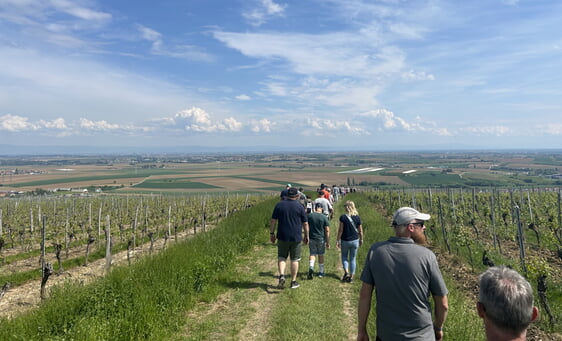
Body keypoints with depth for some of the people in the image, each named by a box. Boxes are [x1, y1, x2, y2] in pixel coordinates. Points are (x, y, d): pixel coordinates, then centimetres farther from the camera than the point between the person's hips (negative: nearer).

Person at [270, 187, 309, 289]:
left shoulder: (279, 205, 0)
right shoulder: (300, 206, -3)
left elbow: (273, 221, 1)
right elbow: (305, 223, 0)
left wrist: (271, 233, 10)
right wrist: (306, 236, 11)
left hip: (282, 237, 1)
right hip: (296, 238, -1)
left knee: (281, 257, 14)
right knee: (294, 259, 10)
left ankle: (281, 276, -7)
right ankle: (293, 282, 16)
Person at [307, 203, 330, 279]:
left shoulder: (309, 216, -2)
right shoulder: (324, 217, -7)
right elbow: (327, 230, -7)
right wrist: (328, 242, -2)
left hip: (312, 238, 0)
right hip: (321, 239, 0)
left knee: (312, 254, 9)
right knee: (320, 255, 14)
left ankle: (311, 268, -16)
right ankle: (321, 272, 24)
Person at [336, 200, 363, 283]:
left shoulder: (343, 217, -14)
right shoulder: (357, 217, -5)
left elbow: (340, 230, -12)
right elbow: (360, 230, 1)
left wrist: (338, 240, -3)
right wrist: (361, 239, 15)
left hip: (345, 241, -2)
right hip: (355, 240, 2)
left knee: (344, 257, 18)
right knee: (353, 259, 12)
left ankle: (346, 272, 2)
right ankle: (351, 276, 15)